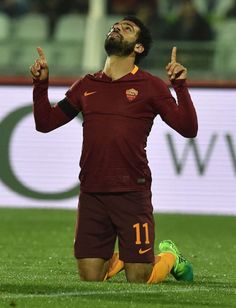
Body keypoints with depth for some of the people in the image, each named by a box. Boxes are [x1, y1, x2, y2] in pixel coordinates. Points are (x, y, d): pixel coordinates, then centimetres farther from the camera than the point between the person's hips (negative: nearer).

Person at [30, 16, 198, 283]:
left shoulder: (150, 86, 2)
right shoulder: (86, 85, 14)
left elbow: (188, 129, -5)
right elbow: (45, 123, 16)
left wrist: (180, 85, -16)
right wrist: (41, 83, 4)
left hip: (132, 194, -3)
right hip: (92, 195, 3)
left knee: (139, 279, 0)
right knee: (89, 277, 2)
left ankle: (170, 256, 32)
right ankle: (117, 258, 33)